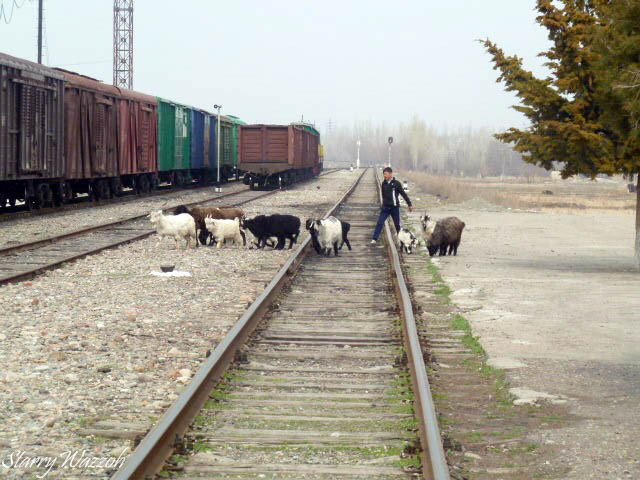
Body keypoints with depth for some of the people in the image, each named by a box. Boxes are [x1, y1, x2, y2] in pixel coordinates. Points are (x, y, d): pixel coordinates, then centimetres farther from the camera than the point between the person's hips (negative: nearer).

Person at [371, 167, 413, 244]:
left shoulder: (396, 183, -8)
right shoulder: (384, 183, 5)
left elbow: (404, 194, -4)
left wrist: (410, 204, -3)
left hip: (395, 207, -3)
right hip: (385, 207, 3)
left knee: (397, 224, 10)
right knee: (380, 223, -7)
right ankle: (374, 239, -8)